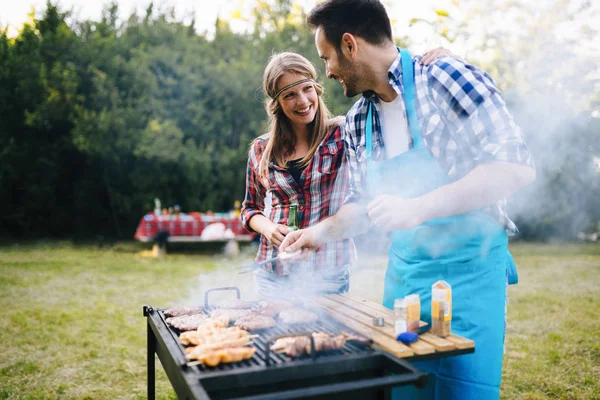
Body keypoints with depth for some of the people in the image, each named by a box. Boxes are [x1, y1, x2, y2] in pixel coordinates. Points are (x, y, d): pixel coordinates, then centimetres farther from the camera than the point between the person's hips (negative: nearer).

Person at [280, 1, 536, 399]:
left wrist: (417, 209, -27)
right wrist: (324, 230, 1)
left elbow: (516, 167, -19)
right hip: (404, 272, 6)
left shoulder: (447, 78, -13)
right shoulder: (357, 121, 7)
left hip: (469, 270, -5)